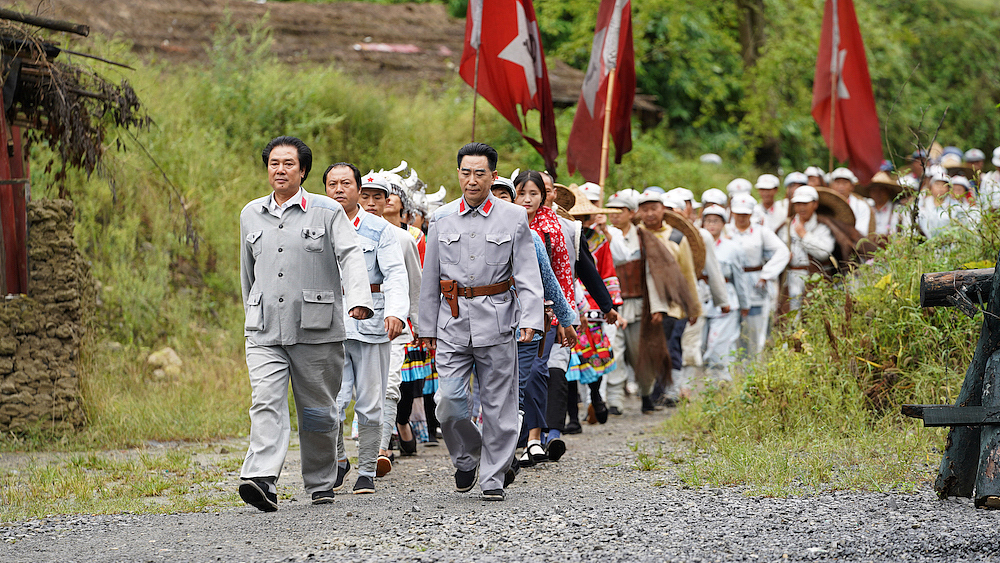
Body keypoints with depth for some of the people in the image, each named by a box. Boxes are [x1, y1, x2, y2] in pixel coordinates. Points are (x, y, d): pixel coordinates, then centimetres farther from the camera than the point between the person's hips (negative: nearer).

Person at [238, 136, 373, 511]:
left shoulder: (327, 211, 1)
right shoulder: (251, 215, 14)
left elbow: (351, 256, -11)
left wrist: (359, 300, -28)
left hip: (316, 329, -2)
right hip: (264, 332, 2)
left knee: (317, 410, 6)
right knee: (266, 403, -15)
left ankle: (321, 484, 23)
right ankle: (261, 481, -28)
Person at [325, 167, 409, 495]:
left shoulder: (380, 230, 4)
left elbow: (396, 276, -4)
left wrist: (396, 312, -21)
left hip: (371, 323, -1)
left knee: (370, 403, 2)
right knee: (332, 403, -10)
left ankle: (367, 472, 13)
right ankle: (338, 459, 14)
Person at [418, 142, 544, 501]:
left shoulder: (513, 217, 1)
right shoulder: (441, 219, 8)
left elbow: (528, 276, -2)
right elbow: (430, 279, 12)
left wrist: (530, 320, -14)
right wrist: (427, 327, 9)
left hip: (496, 321, -1)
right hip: (453, 322, 1)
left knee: (497, 405, 1)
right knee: (449, 401, -6)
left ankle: (494, 478, 10)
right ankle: (466, 457, 20)